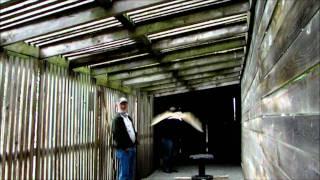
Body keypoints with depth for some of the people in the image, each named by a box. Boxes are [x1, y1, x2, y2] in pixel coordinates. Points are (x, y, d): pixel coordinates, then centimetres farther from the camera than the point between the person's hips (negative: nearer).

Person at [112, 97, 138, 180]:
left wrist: (135, 144, 9)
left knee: (131, 173, 14)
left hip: (132, 148, 9)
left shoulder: (129, 117, 18)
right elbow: (117, 134, -17)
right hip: (123, 150, -8)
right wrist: (124, 147, -16)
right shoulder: (117, 118, -9)